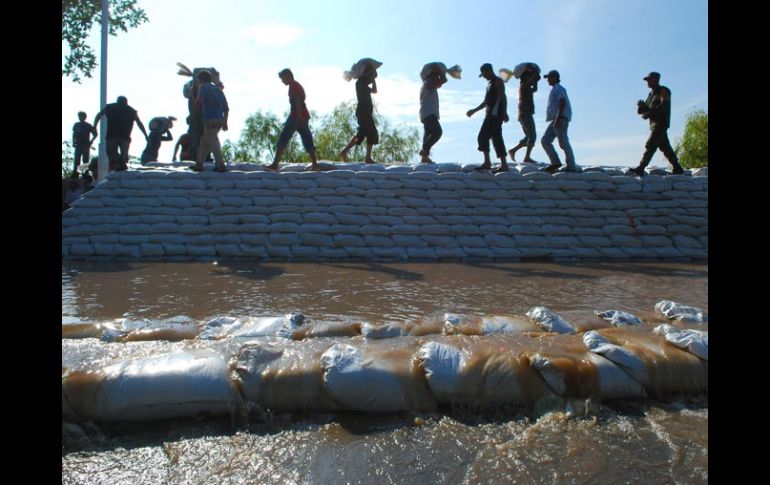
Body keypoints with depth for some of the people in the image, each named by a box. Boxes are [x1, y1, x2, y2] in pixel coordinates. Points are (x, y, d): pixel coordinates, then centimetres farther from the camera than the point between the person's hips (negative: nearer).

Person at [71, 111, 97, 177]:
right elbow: (74, 134, 18)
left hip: (86, 145, -2)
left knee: (85, 161, -3)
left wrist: (91, 142, -5)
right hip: (78, 145, 2)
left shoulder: (88, 125, 2)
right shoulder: (76, 125, 10)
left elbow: (95, 134, 5)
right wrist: (73, 142, 7)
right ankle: (74, 173, -5)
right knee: (77, 160, -3)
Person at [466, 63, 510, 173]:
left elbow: (502, 98, -14)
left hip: (495, 114, -9)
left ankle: (487, 162, -13)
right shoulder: (489, 84, 24)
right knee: (497, 139, 5)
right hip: (491, 115, 9)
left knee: (483, 136, -14)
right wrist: (474, 110, 32)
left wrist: (504, 113, -24)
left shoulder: (498, 81, -3)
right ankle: (503, 165, 4)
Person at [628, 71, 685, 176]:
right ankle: (677, 169, 16)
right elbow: (646, 108, 17)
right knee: (665, 147, 10)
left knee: (650, 145, -16)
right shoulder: (651, 93, 21)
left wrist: (649, 113, -25)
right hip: (654, 124, 9)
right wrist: (641, 106, -6)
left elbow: (664, 106, -19)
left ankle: (640, 169, -23)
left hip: (661, 123, -9)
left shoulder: (663, 91, -4)